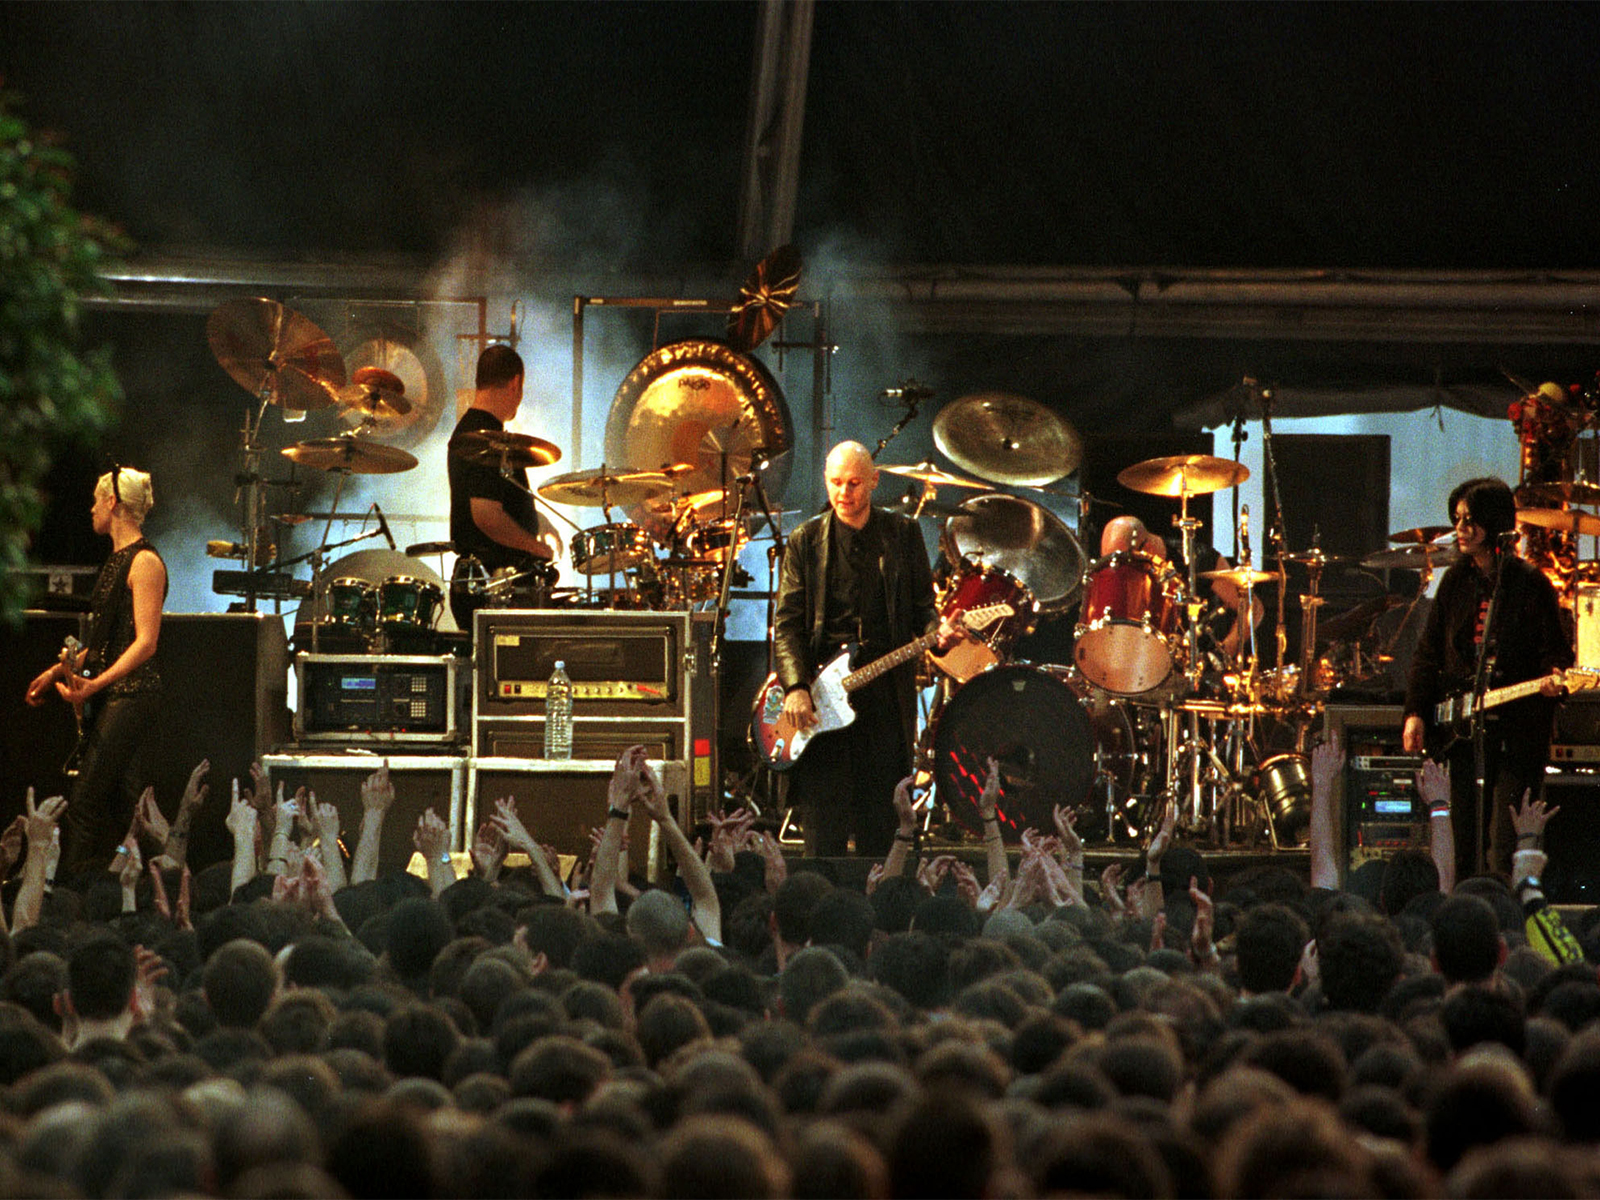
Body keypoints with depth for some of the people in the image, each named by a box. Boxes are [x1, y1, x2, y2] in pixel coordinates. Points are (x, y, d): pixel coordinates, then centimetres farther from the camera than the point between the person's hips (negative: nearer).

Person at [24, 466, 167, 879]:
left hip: (132, 695, -9)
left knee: (87, 807, -13)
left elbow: (145, 643, -19)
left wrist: (95, 683, -28)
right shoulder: (117, 560, 19)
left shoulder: (144, 562, -11)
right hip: (107, 696, 9)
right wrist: (61, 670, 24)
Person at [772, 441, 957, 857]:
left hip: (886, 692, 1)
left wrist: (938, 632, -12)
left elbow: (921, 605, 12)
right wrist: (795, 687, -11)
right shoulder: (805, 542, 6)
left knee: (879, 820, 3)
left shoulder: (903, 534, 9)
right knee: (823, 827, -6)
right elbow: (787, 623, 3)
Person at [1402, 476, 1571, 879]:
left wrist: (1554, 677, -24)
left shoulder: (1530, 584, -3)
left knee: (1506, 846, -9)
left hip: (1518, 732, -5)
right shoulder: (1456, 581, 10)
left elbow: (1556, 649, -2)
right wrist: (1415, 713, 3)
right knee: (1466, 843, 7)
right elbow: (1429, 652, 12)